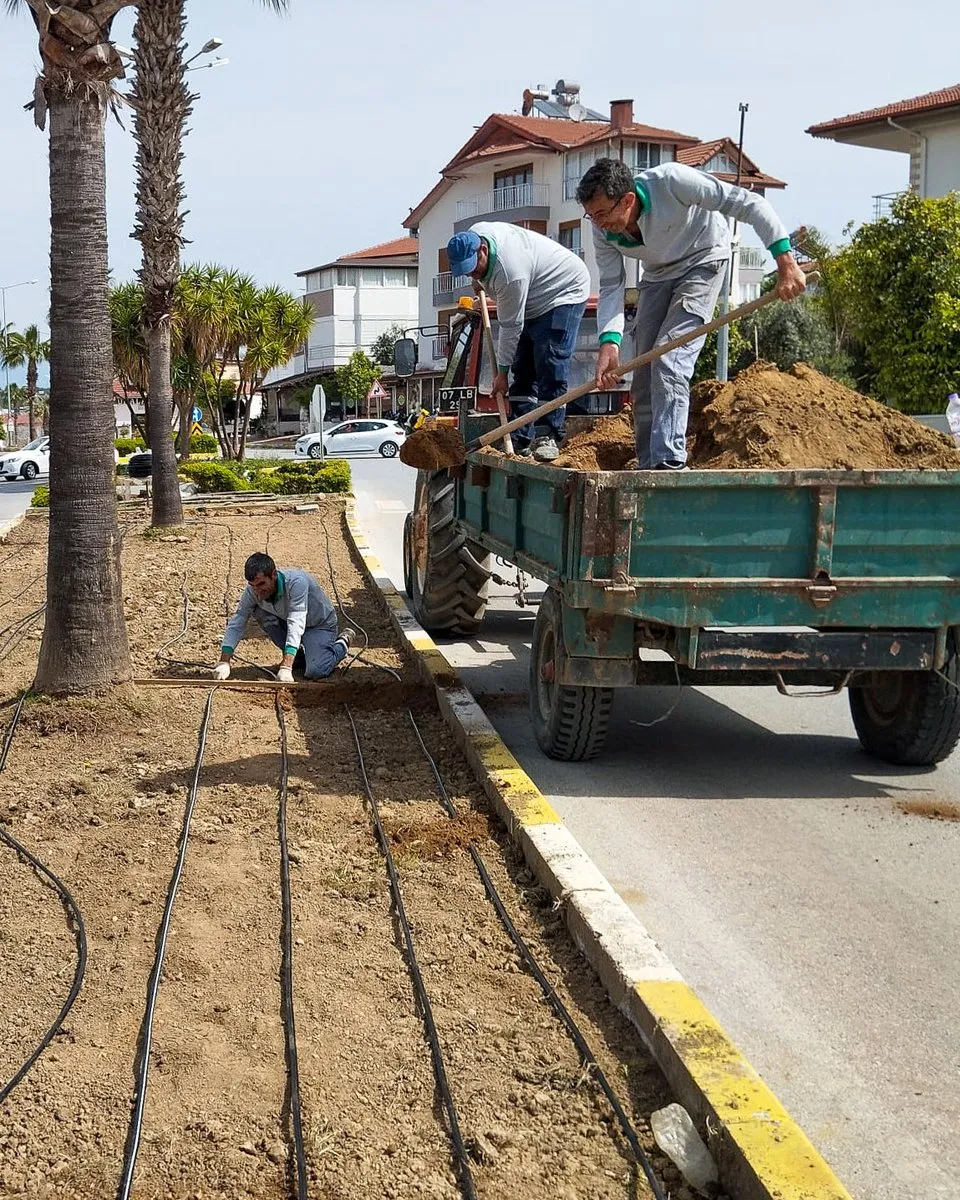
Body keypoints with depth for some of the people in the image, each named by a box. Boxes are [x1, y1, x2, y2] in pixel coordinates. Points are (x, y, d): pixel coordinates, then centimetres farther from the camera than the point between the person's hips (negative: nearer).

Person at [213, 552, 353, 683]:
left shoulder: (296, 582, -36)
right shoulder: (253, 590, -20)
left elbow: (296, 626, -44)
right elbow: (236, 624, -16)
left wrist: (286, 668, -52)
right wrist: (224, 662, -30)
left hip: (320, 625, -6)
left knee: (315, 671, -29)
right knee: (258, 612, -19)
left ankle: (341, 644, 5)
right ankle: (299, 654, 0)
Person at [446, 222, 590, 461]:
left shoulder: (510, 272, -37)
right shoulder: (472, 237, -13)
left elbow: (511, 327, -28)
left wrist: (502, 371, -20)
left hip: (564, 292, -10)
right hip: (532, 302, 10)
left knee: (551, 369, -21)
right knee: (523, 371, 3)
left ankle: (547, 437, -20)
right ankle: (521, 441, 2)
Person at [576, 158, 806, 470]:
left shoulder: (670, 181, -35)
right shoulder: (604, 231, -18)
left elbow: (749, 203, -32)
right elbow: (611, 286, -13)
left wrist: (786, 262, -36)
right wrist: (609, 342, -32)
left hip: (701, 263, -6)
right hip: (658, 274, 6)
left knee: (669, 360, -22)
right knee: (643, 373, 2)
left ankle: (670, 462, -26)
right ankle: (648, 467, 12)